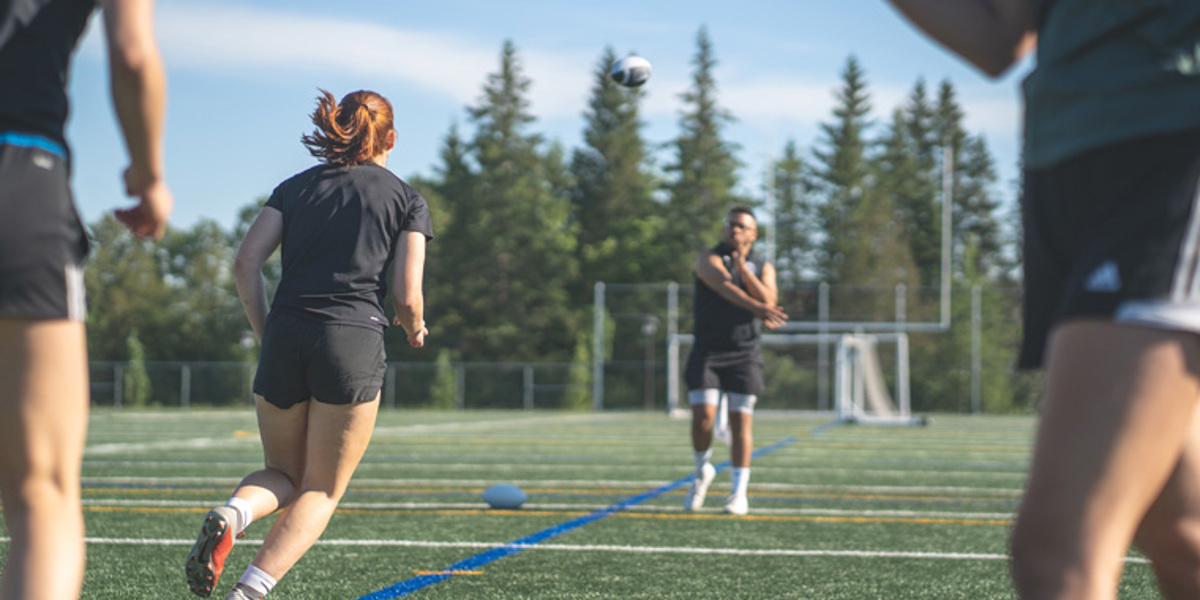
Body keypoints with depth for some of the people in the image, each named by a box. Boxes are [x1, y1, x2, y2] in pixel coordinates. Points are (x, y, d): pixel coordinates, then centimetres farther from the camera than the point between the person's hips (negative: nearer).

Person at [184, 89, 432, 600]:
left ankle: (230, 514, -13)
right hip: (354, 342, -3)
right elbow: (407, 297, 1)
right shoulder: (406, 200, 10)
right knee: (320, 492, 8)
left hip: (284, 339, 3)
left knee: (283, 473, 21)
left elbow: (245, 262, 4)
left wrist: (266, 334, 12)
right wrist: (415, 330, 22)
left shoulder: (295, 187, 17)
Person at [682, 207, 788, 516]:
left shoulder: (763, 267, 11)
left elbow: (768, 299, -9)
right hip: (707, 352, -2)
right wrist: (756, 307, -37)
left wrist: (743, 267, -17)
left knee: (740, 421, -3)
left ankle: (739, 493, 2)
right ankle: (703, 472, 17)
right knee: (703, 417, -10)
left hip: (744, 355, 2)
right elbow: (725, 287, -20)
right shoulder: (709, 258, 1)